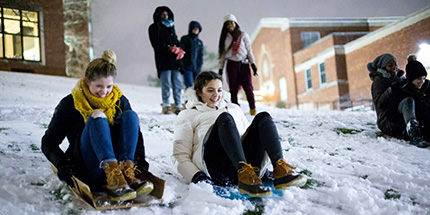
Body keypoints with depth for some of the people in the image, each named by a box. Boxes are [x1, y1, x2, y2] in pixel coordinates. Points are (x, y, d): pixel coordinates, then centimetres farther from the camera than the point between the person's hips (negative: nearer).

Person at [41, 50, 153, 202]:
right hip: (87, 169, -3)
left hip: (117, 159, 3)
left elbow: (135, 131, 14)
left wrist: (140, 158, -5)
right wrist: (62, 164, -18)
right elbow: (48, 142, 1)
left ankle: (127, 171, -35)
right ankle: (113, 177, -47)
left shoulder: (120, 101, 9)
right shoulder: (69, 104, 0)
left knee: (130, 115, -16)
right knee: (97, 118, -26)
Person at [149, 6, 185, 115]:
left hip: (175, 59, 5)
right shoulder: (154, 27, 8)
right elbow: (156, 44, -3)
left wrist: (179, 50, 1)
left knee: (177, 83, -1)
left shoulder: (171, 26, 26)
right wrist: (169, 48, -15)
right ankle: (166, 106, -7)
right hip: (163, 60, -5)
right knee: (166, 83, -10)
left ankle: (178, 106, 2)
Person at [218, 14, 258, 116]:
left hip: (244, 64, -1)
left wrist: (253, 63, 1)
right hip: (231, 64, 2)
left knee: (248, 87, -7)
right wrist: (220, 68, 9)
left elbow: (249, 50, 6)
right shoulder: (225, 37, 10)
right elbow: (222, 54, 13)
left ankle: (253, 108, 1)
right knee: (233, 88, -1)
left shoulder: (243, 35, 6)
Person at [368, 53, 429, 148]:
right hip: (388, 122, -7)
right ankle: (413, 136, -56)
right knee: (408, 100, -32)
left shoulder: (399, 78, 23)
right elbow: (378, 103, -11)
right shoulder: (379, 79, 2)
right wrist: (391, 89, -21)